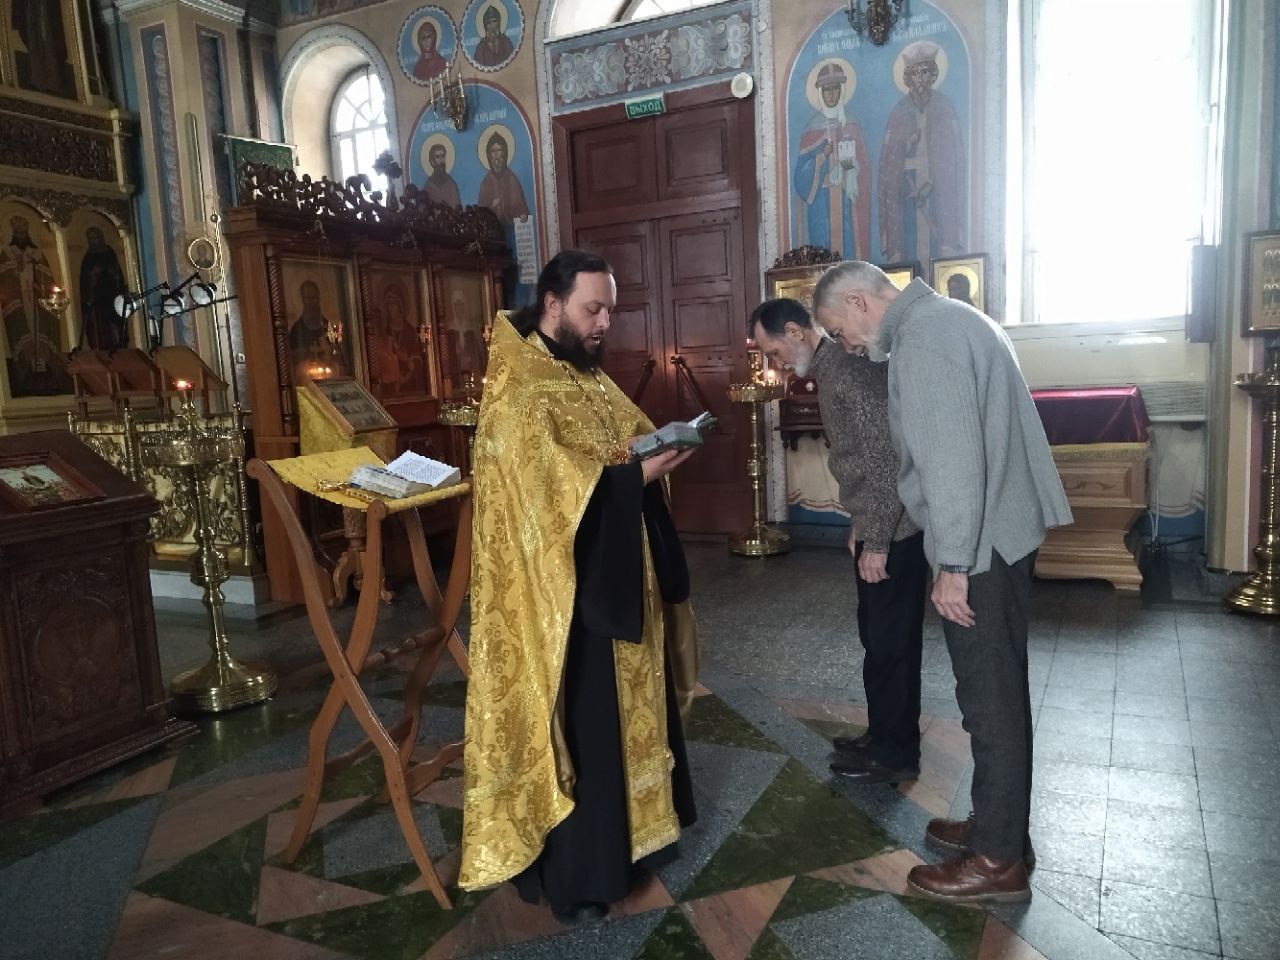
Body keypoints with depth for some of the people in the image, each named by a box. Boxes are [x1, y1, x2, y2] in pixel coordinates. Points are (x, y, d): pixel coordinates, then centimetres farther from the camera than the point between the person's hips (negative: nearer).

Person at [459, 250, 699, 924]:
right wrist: (638, 473, -26)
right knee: (580, 724, 3)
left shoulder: (590, 378, 12)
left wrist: (663, 448, -5)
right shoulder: (516, 391, -16)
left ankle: (631, 831, 38)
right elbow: (551, 488, -24)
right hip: (564, 590, -9)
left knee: (630, 710, 19)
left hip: (619, 577, 9)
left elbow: (632, 436, 17)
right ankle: (573, 871, 21)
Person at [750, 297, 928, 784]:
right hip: (880, 527, 10)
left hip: (894, 531, -10)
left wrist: (876, 540, -22)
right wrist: (860, 523, 23)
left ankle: (895, 754, 17)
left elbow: (886, 458, -24)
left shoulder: (849, 370, -19)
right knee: (880, 635, 18)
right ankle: (885, 735, 32)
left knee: (889, 640, 2)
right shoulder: (834, 368, 13)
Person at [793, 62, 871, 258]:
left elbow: (864, 167, 7)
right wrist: (823, 156, -16)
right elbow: (801, 176, -2)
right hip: (821, 203, -2)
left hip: (848, 203, 2)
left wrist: (852, 167, -14)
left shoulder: (852, 128, 10)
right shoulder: (812, 131, 5)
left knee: (850, 247, -1)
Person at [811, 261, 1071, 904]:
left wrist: (952, 565, -20)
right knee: (1001, 688, 17)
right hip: (1008, 530, 10)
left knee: (990, 697, 0)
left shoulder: (922, 338, -17)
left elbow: (951, 459, -24)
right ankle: (1001, 824, 31)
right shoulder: (952, 317, 16)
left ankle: (998, 858, 14)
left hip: (978, 543, -10)